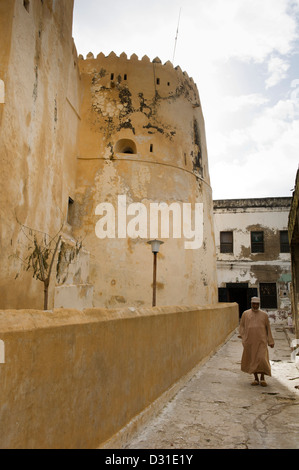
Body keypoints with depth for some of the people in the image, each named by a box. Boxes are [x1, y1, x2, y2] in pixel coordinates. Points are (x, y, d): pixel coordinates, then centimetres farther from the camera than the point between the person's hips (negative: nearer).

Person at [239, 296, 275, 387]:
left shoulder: (264, 315, 6)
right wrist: (242, 335, -6)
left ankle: (262, 378, 9)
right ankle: (256, 378, 20)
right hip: (249, 341, 1)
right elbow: (242, 326, 10)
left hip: (261, 341, -1)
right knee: (252, 360, 5)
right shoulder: (245, 314, 6)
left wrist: (270, 341, 9)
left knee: (262, 359, -10)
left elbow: (268, 328, 10)